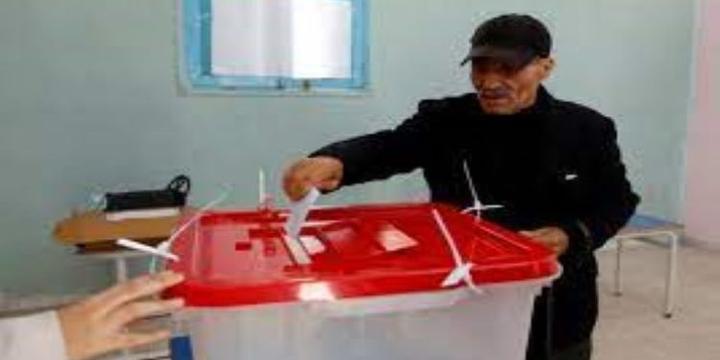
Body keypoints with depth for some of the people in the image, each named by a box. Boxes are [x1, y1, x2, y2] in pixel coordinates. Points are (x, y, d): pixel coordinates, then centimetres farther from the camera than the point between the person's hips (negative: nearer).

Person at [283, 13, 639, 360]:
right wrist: (335, 161, -44)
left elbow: (617, 200, 3)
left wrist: (573, 236, -17)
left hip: (554, 305, 1)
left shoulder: (587, 128, -5)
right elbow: (386, 146, -22)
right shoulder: (444, 120, -7)